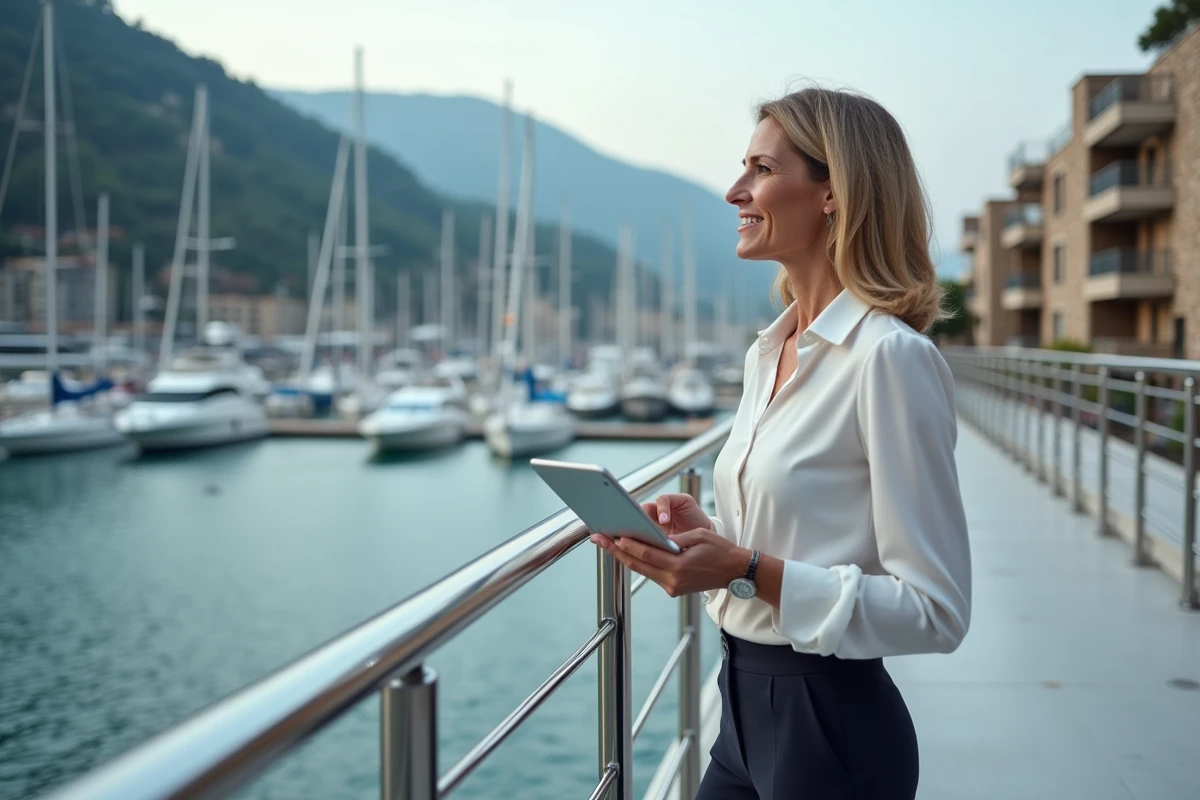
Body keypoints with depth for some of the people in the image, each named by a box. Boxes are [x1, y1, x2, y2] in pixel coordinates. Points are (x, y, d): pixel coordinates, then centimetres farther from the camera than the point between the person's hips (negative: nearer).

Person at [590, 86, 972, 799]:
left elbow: (936, 612, -20)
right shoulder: (767, 353, 7)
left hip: (833, 732, -7)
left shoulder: (891, 357, -19)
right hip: (747, 711, 8)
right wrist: (703, 532, -2)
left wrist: (748, 571, -25)